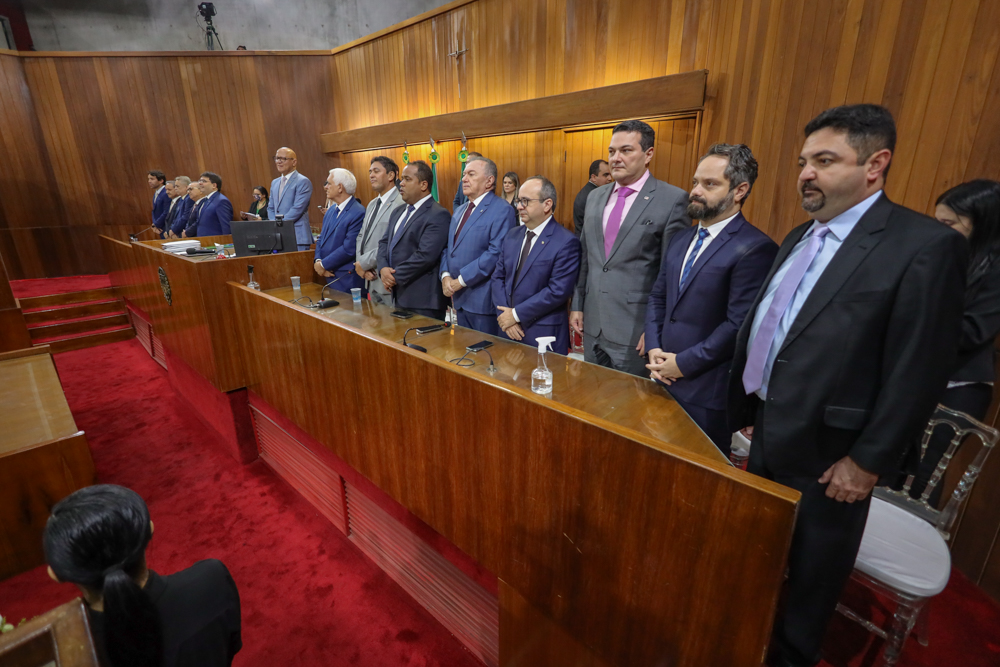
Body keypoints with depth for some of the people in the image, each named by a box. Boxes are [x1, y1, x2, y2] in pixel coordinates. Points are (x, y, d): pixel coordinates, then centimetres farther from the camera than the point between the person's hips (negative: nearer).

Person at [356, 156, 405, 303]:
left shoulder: (401, 203, -15)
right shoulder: (372, 204, 18)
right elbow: (361, 237, 17)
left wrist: (364, 263, -14)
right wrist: (362, 266, -1)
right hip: (370, 279, 9)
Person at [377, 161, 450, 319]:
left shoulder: (438, 215, -12)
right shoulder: (398, 212, 17)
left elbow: (425, 255, -21)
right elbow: (384, 242, 16)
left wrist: (395, 276, -14)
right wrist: (383, 268, -4)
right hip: (397, 296, 8)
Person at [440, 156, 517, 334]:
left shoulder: (502, 211, -11)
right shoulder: (459, 210, 18)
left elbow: (496, 253, -21)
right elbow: (448, 247, 17)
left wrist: (460, 281, -18)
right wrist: (445, 275, -3)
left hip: (483, 300, -8)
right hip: (459, 298, 8)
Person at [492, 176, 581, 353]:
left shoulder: (566, 242, -12)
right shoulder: (512, 235, 8)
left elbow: (558, 291, -18)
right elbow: (498, 277, 8)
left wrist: (516, 314, -14)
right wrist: (504, 316, -7)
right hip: (508, 329, 6)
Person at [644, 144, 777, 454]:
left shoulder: (755, 248, -15)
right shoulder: (680, 239, 11)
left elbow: (739, 325, -20)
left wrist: (684, 363, -14)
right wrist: (654, 349, 0)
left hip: (707, 391, -6)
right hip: (664, 377, 7)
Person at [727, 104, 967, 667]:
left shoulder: (926, 246, -15)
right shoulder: (800, 239, 9)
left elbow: (918, 373, -17)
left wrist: (867, 462, -14)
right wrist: (747, 411, 12)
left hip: (827, 452, -7)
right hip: (768, 434, 7)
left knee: (811, 576, 16)